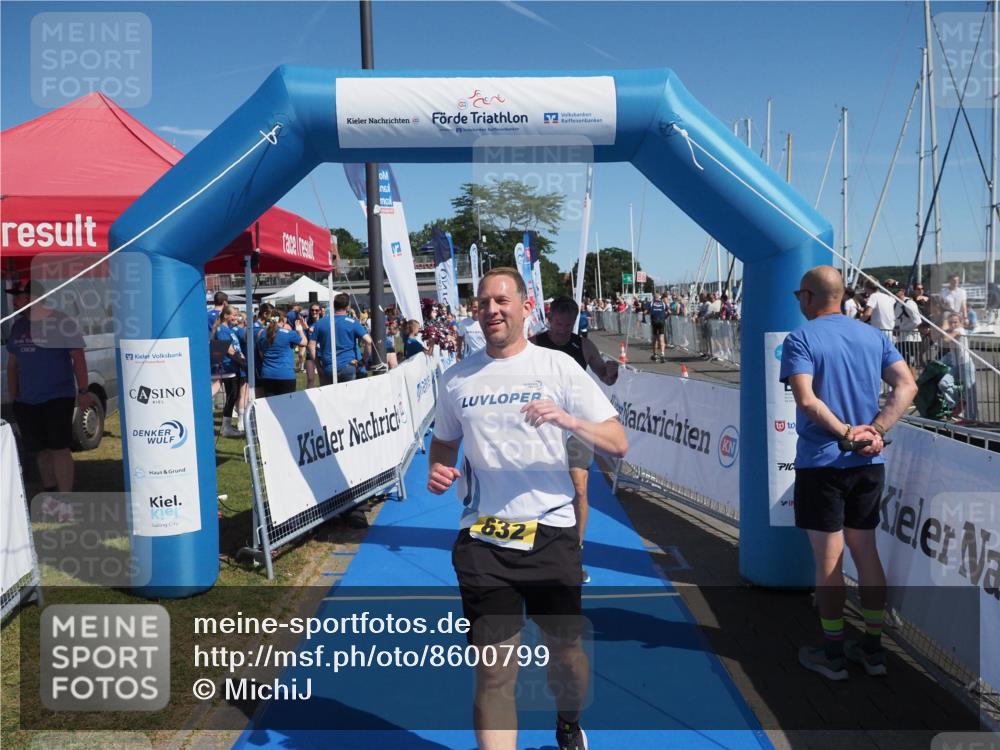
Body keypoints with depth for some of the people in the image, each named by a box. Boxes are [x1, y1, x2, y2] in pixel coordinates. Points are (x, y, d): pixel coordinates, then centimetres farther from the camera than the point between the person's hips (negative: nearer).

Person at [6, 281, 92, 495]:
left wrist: (83, 391, -13)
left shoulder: (61, 323, -8)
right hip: (26, 402, 6)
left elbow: (78, 358, -9)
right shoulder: (18, 326, 11)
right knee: (41, 449, 12)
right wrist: (12, 397, 16)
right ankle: (49, 492, 26)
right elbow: (12, 364, 17)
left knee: (59, 448, -7)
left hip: (58, 398, -6)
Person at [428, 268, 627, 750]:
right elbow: (444, 442, 21)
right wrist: (437, 471, -1)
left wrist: (567, 419, -22)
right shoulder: (456, 377, 6)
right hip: (482, 539, 1)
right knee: (493, 670, -1)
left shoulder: (557, 366, -2)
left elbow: (618, 443, -5)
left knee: (566, 653, 13)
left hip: (550, 533, -1)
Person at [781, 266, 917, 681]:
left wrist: (844, 433, -14)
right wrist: (873, 431, -10)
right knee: (866, 553, 16)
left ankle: (833, 655, 16)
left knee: (828, 560, 4)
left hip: (821, 463, -5)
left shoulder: (800, 339, -10)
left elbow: (806, 400, -23)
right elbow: (907, 386, -3)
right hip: (869, 463, 5)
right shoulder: (874, 336, 7)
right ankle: (873, 649, 25)